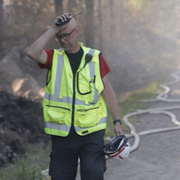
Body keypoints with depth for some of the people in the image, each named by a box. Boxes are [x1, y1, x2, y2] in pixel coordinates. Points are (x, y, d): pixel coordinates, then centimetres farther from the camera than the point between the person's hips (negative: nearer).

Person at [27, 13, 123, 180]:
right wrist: (53, 29, -15)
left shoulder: (95, 57, 5)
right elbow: (33, 53, -18)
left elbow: (107, 91, 9)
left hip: (91, 133, -1)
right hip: (62, 133, 1)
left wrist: (117, 121, 7)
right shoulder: (54, 57, 5)